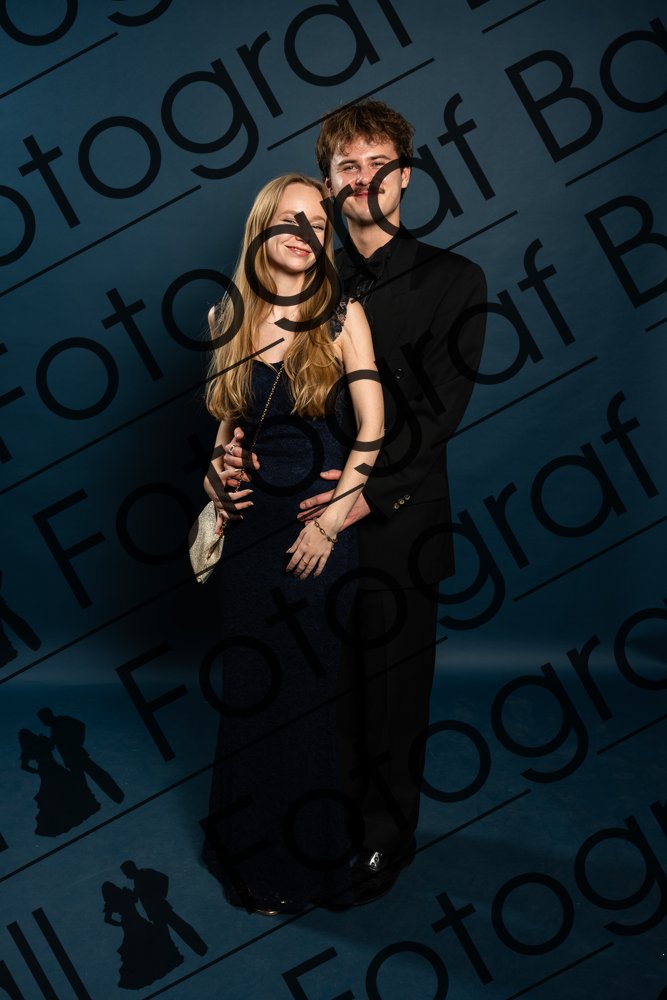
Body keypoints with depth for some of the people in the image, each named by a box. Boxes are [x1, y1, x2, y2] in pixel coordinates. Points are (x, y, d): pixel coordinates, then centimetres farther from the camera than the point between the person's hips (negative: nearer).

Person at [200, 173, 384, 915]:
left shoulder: (342, 315, -5)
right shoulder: (228, 317, 5)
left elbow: (371, 428, -8)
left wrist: (329, 520, -11)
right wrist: (217, 474, -1)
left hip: (318, 521, -3)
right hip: (250, 520, 3)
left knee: (305, 685, 5)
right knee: (248, 682, 11)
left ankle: (301, 859, 26)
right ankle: (249, 845, 33)